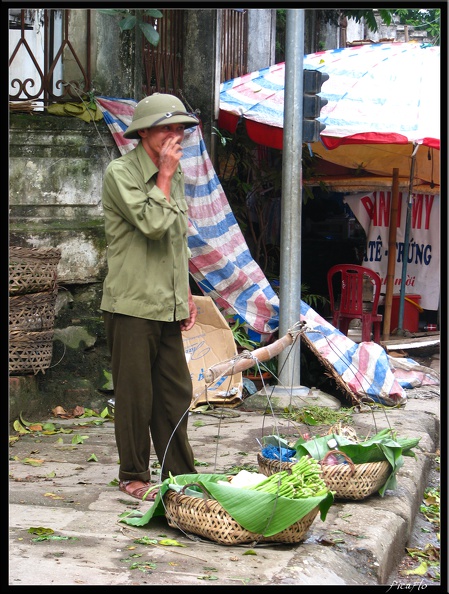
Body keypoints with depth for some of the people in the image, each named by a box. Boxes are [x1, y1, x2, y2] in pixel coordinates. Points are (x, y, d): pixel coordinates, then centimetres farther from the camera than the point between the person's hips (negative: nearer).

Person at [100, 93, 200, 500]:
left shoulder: (175, 175, 15)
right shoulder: (120, 173, -9)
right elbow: (153, 224, -21)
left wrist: (186, 294, 18)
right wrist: (164, 176, -11)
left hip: (167, 307, 7)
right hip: (132, 304, -7)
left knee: (176, 392, 9)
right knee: (136, 395, 0)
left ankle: (179, 474, 19)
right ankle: (133, 477, 12)